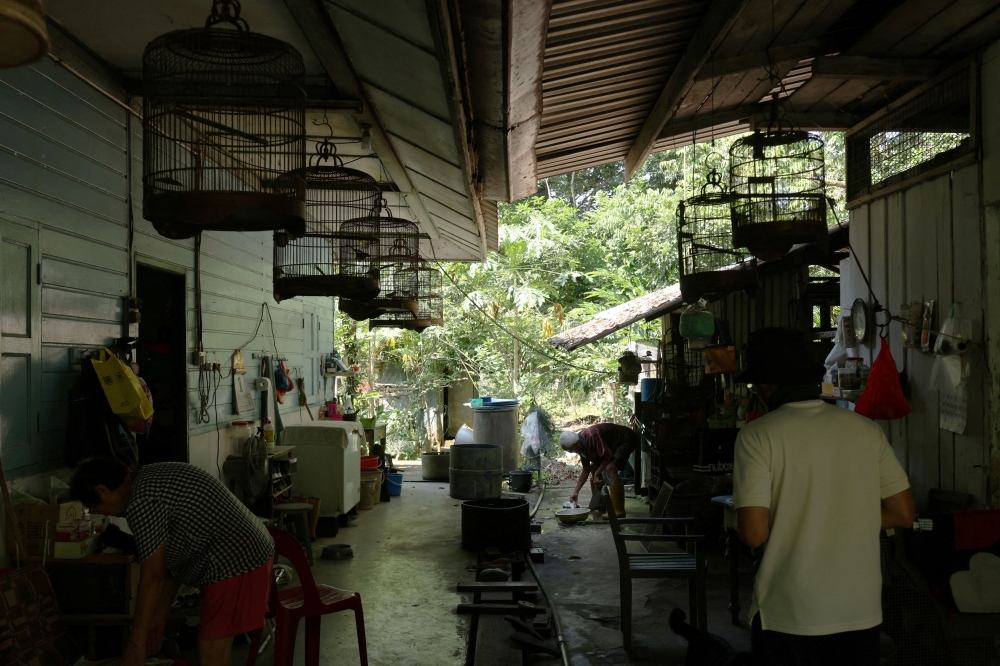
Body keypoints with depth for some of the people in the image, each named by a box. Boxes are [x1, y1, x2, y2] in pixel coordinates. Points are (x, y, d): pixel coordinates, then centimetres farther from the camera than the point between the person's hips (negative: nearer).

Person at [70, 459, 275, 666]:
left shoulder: (142, 503, -18)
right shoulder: (152, 480, 14)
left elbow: (152, 577, -15)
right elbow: (169, 561, 17)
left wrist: (136, 643, -6)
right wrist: (158, 618, 18)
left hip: (235, 563, -11)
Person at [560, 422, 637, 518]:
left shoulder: (591, 436, -31)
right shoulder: (581, 446, -1)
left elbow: (608, 455, -27)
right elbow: (586, 470, 7)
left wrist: (597, 475, -19)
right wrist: (575, 492, 5)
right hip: (614, 445, 10)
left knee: (610, 468, -26)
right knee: (593, 467, 11)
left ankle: (618, 510, -28)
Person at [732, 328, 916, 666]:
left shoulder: (757, 436, -12)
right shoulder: (866, 429, 0)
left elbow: (754, 533, -17)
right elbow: (903, 514, 3)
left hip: (788, 616, -3)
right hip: (861, 612, 4)